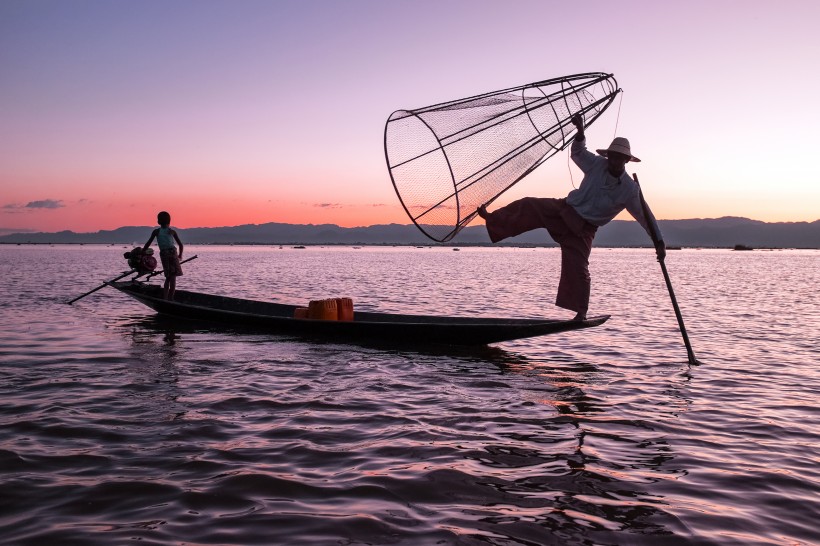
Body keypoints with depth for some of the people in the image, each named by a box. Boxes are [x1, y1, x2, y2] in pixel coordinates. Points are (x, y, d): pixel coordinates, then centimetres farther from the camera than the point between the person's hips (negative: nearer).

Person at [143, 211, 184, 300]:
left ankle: (165, 298, 8)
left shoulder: (156, 232, 7)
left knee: (168, 277, 15)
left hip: (163, 254, 2)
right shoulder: (172, 231, 5)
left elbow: (148, 244, 4)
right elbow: (180, 244, 6)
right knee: (173, 277, 1)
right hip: (172, 253, -2)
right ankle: (170, 298, -3)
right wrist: (180, 255, 21)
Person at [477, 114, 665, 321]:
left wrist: (659, 242, -14)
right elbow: (578, 152, 14)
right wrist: (580, 131, -5)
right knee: (528, 206, -15)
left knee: (577, 268, -7)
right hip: (564, 209, 3)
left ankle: (581, 313, 6)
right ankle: (491, 219, -5)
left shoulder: (630, 189, -13)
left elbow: (645, 216, -10)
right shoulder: (597, 164, -4)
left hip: (582, 228, -3)